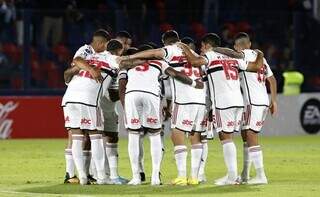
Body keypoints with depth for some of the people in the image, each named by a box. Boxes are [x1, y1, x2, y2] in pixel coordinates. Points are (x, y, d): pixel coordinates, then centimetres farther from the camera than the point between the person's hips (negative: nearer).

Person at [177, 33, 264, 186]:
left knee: (225, 137, -4)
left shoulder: (210, 56, 1)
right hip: (238, 101, 7)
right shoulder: (233, 57, 19)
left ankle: (232, 175, -11)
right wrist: (260, 55, 40)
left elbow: (195, 61, -19)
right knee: (228, 137, 13)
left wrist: (185, 48, 0)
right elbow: (257, 66, 20)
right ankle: (233, 175, 10)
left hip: (223, 103, -7)